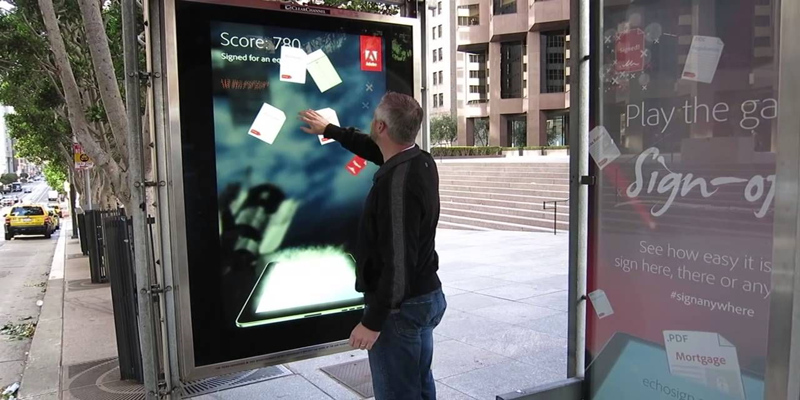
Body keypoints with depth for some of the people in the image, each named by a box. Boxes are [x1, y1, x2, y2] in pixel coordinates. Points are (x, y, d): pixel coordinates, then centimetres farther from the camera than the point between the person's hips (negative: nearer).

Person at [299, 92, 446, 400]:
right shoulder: (421, 161, 2)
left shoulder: (397, 182, -27)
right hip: (427, 295, 10)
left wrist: (372, 322, -21)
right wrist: (329, 130, 33)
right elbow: (374, 149, 22)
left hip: (401, 306, -9)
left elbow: (398, 263, -28)